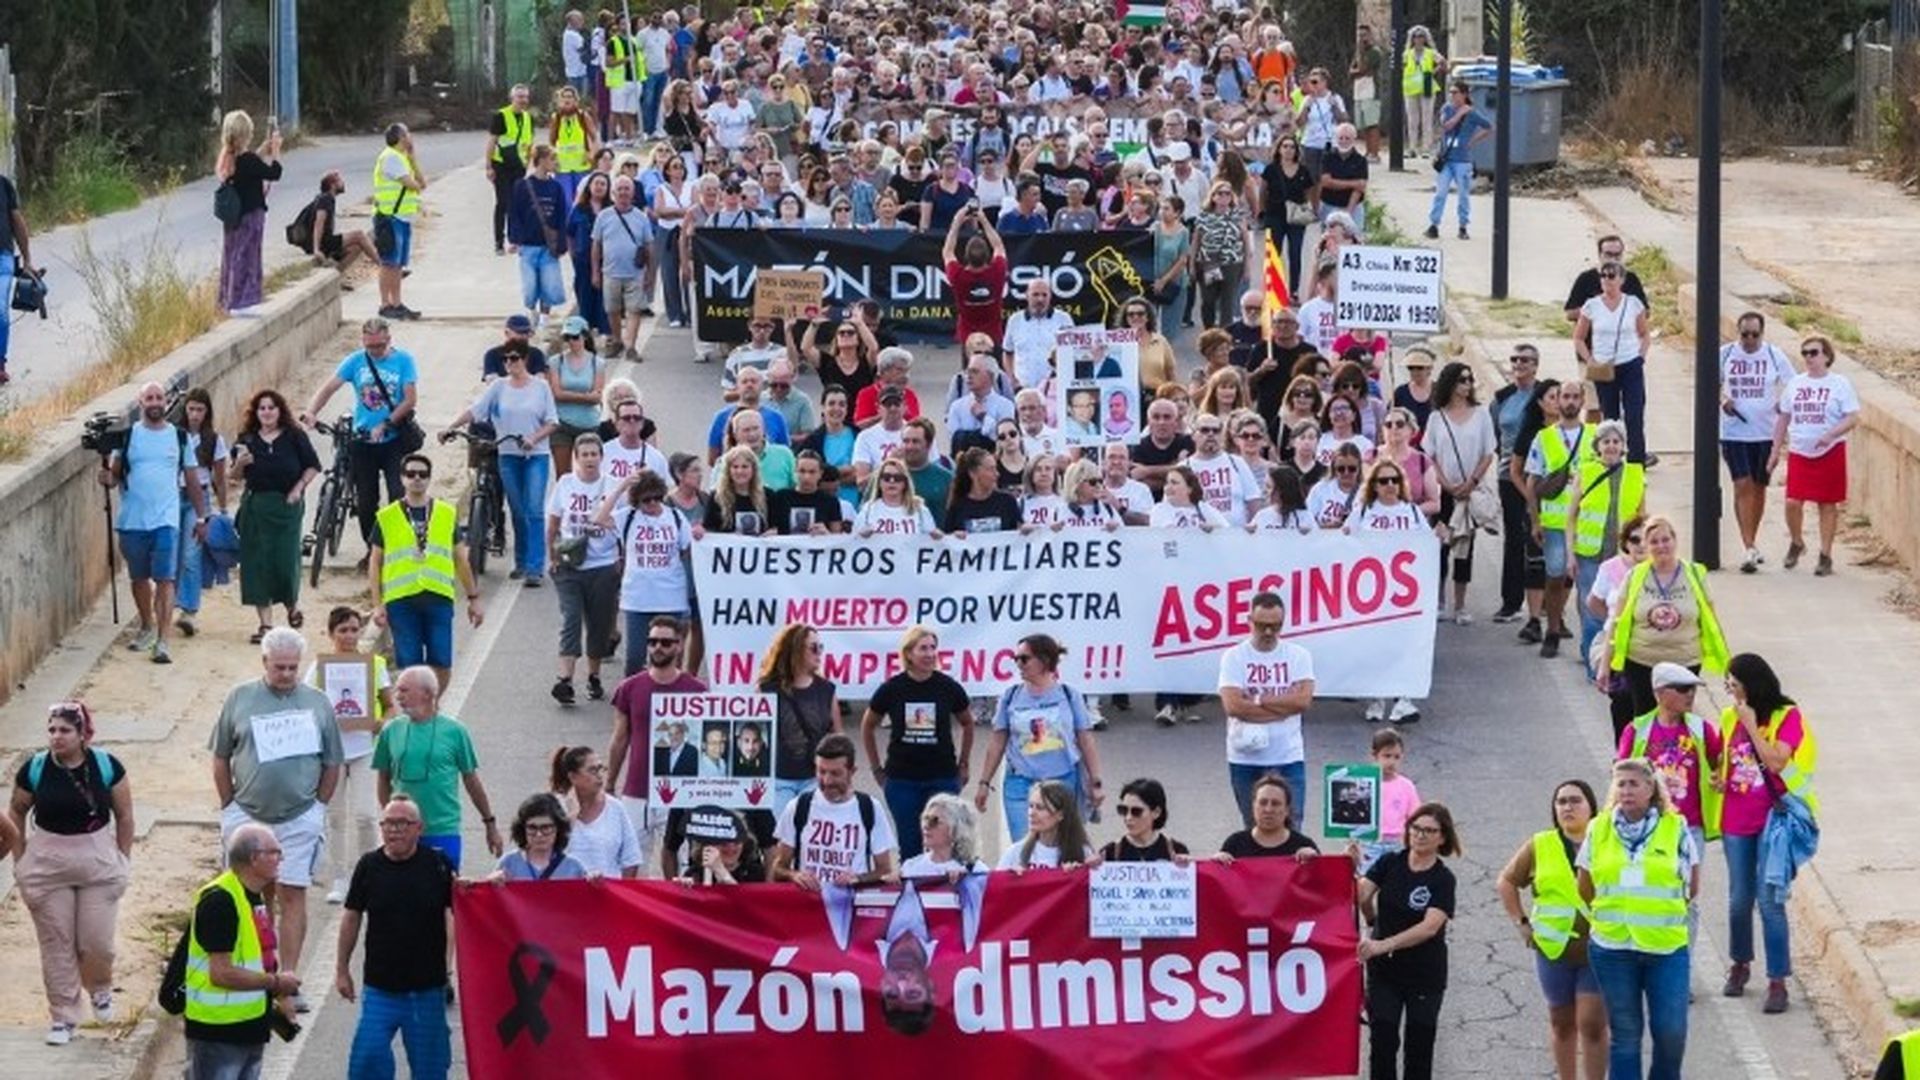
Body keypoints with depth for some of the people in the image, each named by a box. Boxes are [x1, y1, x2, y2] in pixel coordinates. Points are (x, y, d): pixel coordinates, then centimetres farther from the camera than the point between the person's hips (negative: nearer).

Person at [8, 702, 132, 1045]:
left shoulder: (106, 766, -7)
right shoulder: (34, 769, -5)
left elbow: (124, 816, 3)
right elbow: (16, 813, 8)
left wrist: (123, 860, 1)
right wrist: (20, 859, 3)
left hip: (98, 861, -1)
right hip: (47, 863, 1)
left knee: (97, 941, 0)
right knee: (56, 944, 4)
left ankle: (100, 990, 32)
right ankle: (62, 1017, 15)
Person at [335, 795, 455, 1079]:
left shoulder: (438, 866, -5)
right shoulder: (369, 866, -1)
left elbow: (455, 917, 2)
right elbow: (351, 917, 9)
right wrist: (342, 969, 11)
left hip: (426, 988, -1)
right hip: (380, 986, 1)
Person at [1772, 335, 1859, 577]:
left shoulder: (1839, 384, -3)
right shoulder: (1795, 384, 9)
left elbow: (1853, 418, -9)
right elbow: (1783, 418, 15)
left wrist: (1831, 435, -25)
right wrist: (1776, 450, 12)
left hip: (1830, 452, -3)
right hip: (1799, 452, 3)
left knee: (1828, 504, 2)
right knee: (1792, 502, -6)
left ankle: (1826, 556, 11)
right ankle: (1796, 543, 20)